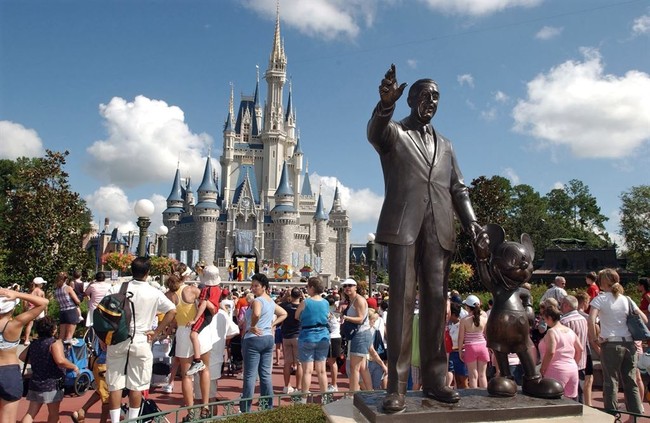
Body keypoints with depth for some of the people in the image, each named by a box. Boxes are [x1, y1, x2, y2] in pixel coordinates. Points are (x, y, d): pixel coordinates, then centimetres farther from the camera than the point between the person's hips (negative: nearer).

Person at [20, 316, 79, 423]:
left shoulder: (34, 344, 9)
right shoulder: (55, 343, -15)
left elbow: (22, 357, 16)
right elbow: (60, 360, -28)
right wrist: (74, 367, -14)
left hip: (35, 383, 6)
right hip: (51, 384, -6)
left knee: (31, 413, 9)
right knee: (53, 414, 7)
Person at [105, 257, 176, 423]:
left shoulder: (117, 289, -3)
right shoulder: (154, 293, -5)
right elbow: (172, 311, -8)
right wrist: (156, 332, -1)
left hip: (117, 342, 1)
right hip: (140, 343, -1)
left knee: (115, 385, 8)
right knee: (136, 386, 9)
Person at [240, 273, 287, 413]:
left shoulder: (257, 301, -14)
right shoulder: (271, 301, 12)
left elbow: (256, 314, -35)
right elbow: (284, 314, 22)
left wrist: (252, 326, -18)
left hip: (254, 339, -8)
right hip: (268, 338, 8)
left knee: (250, 375, -2)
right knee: (265, 374, 12)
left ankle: (245, 409, 3)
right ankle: (268, 406, 18)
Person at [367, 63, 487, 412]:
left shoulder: (445, 145, 25)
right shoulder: (394, 132, 11)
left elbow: (458, 189, 19)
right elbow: (374, 131, -15)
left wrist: (472, 223, 2)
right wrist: (386, 103, -37)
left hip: (439, 230, 4)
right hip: (404, 225, -4)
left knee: (435, 302, 2)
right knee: (401, 301, -8)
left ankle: (434, 379, 10)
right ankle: (396, 386, -4)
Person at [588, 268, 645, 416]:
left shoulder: (600, 299, -6)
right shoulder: (626, 299, 9)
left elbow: (591, 320, -19)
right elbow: (644, 319, 11)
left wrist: (594, 340, -9)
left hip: (611, 344, -5)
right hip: (630, 343, 5)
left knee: (611, 382, 3)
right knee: (631, 382, 13)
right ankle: (637, 414, 16)